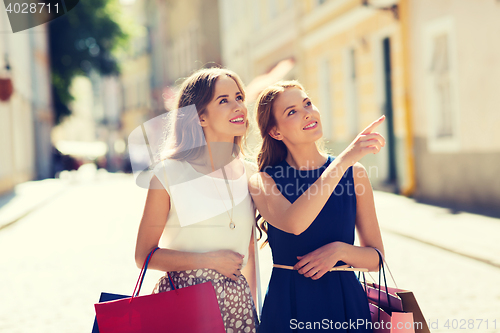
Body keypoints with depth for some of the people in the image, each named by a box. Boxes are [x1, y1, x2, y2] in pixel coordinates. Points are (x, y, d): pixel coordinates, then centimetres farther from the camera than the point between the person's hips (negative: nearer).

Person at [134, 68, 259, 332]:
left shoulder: (248, 175, 6)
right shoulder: (169, 174, -8)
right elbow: (144, 256, -5)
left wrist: (253, 310, 13)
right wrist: (210, 260, -11)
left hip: (237, 301, 4)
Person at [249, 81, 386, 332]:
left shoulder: (354, 173, 0)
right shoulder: (262, 181, -5)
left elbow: (375, 257, 4)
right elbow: (294, 223, -26)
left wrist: (339, 250, -16)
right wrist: (345, 159, -26)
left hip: (345, 301, 2)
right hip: (287, 305, -2)